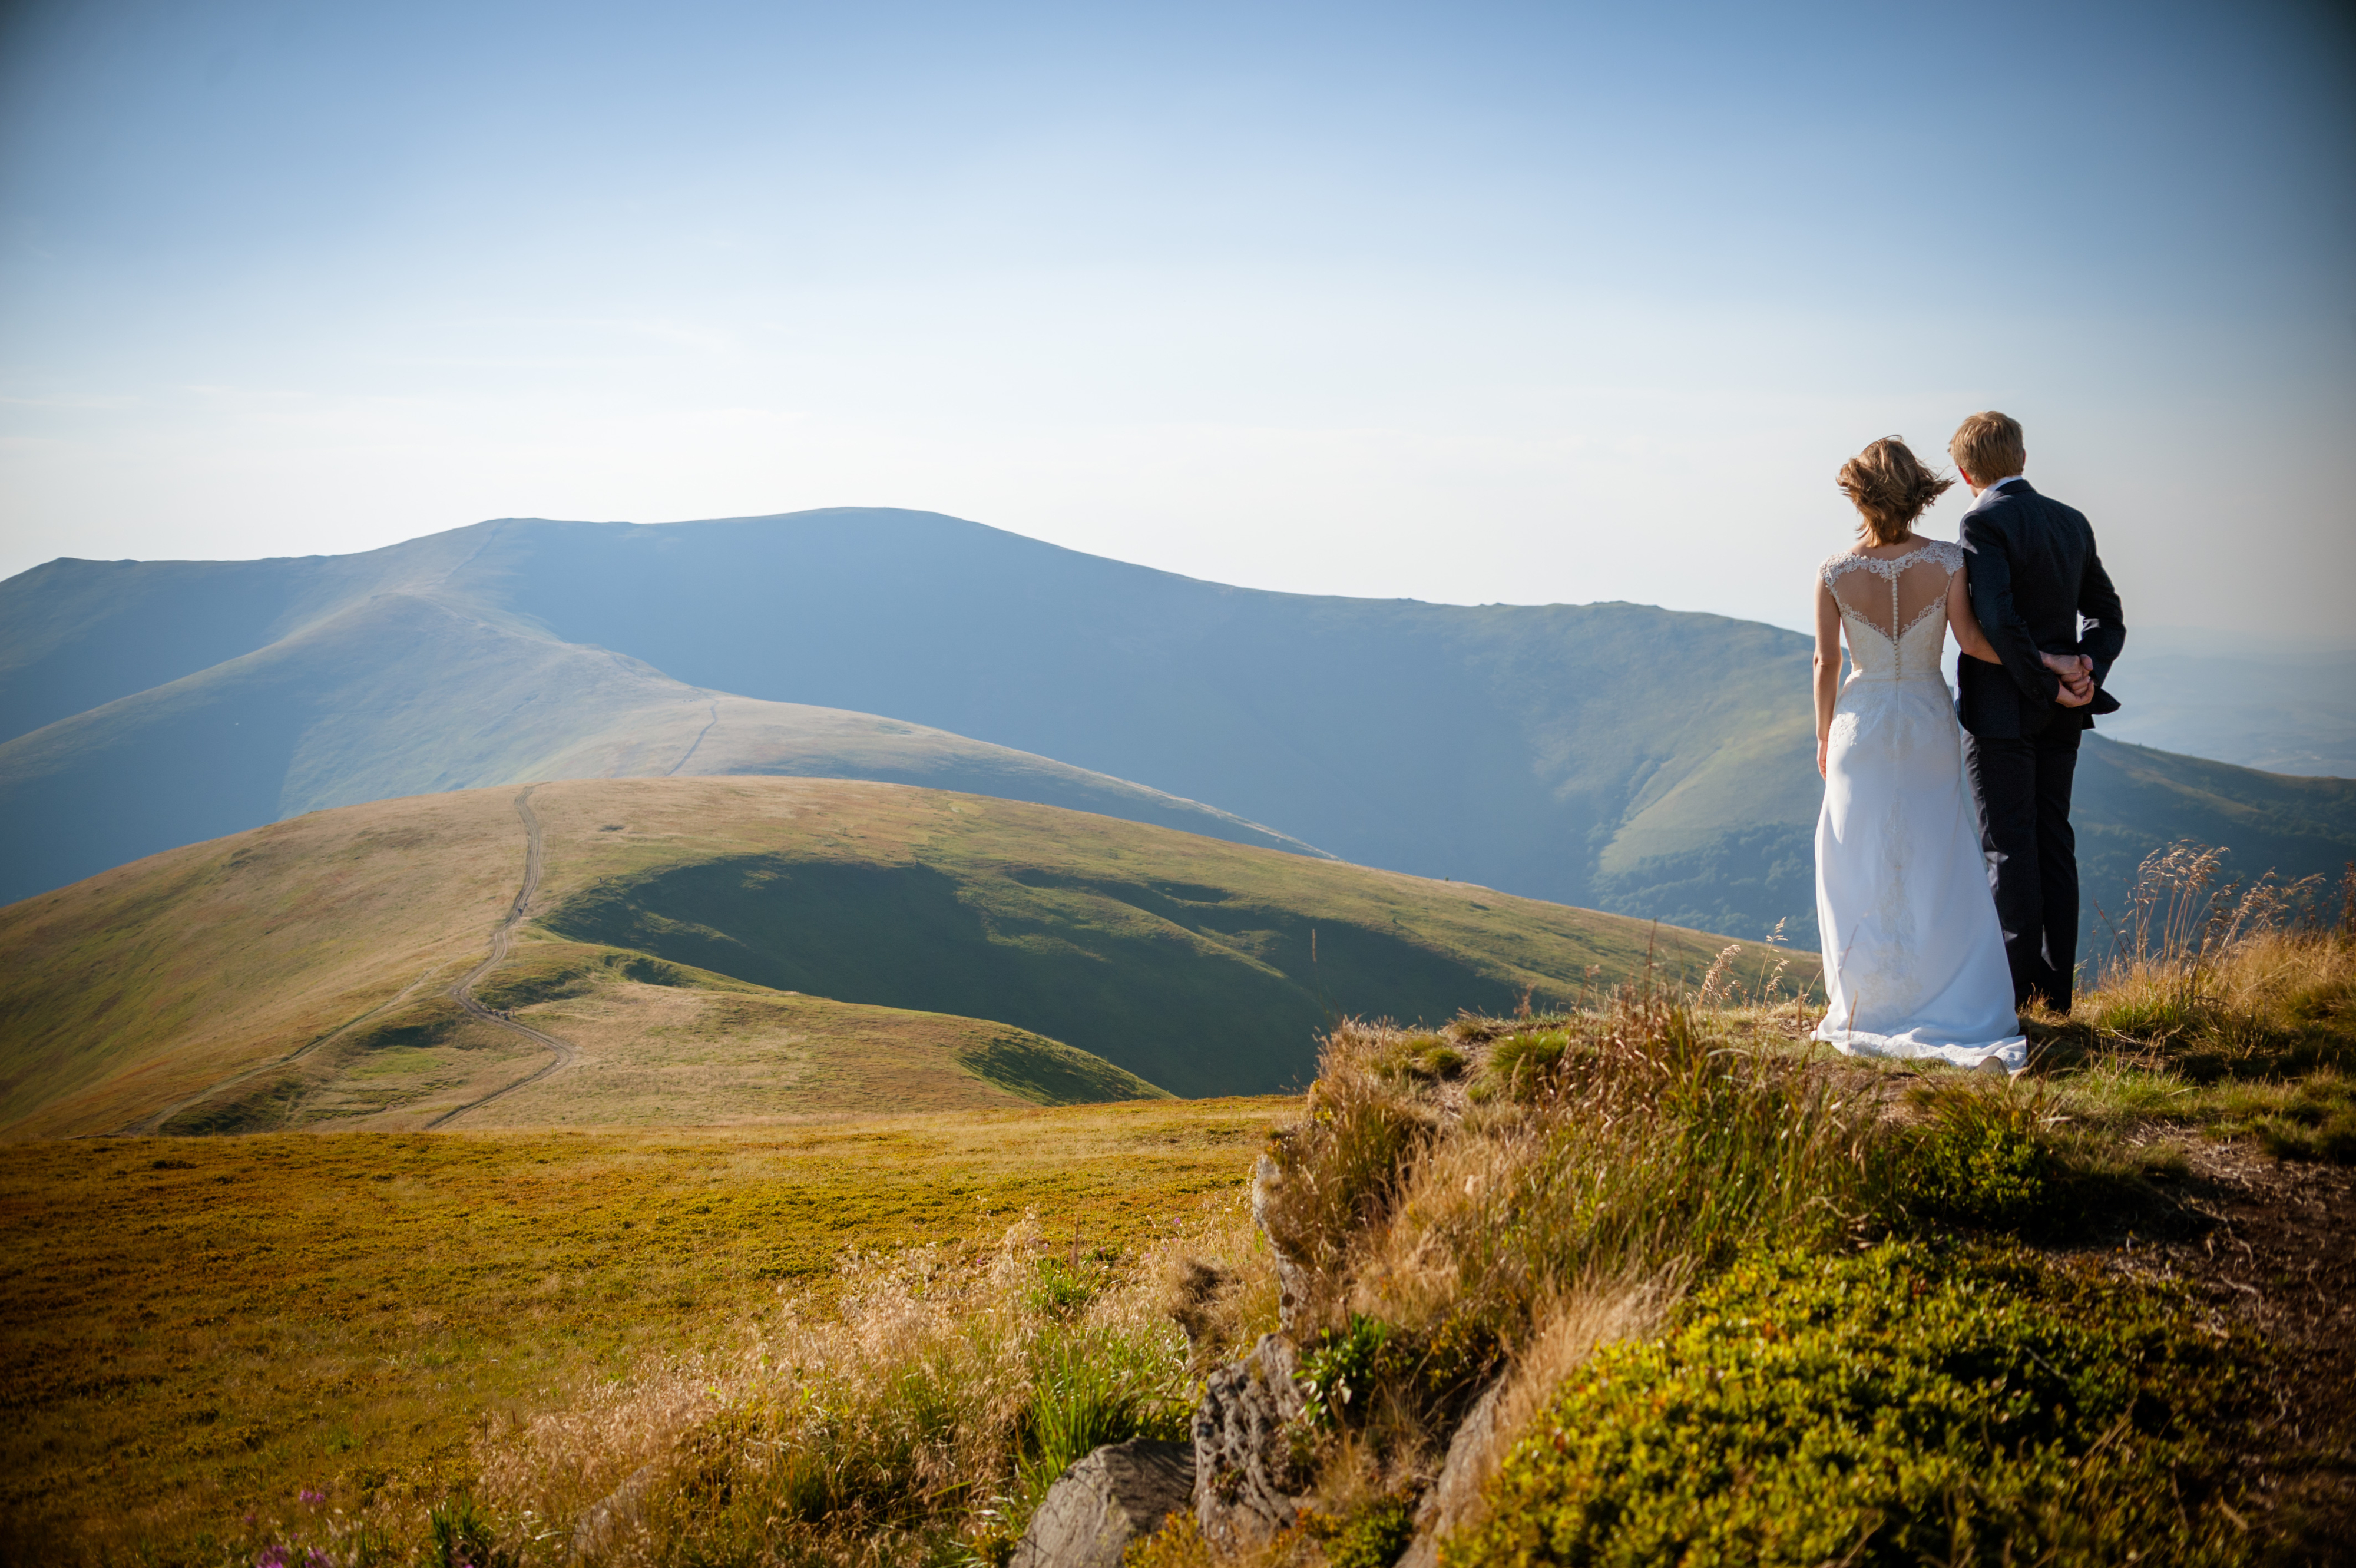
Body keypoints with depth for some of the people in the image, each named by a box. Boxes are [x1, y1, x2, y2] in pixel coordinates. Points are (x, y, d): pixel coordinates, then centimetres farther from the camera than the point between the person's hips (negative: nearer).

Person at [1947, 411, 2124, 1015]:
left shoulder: (1983, 523, -13)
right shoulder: (2072, 522, 10)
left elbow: (1997, 620, -24)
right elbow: (2107, 618, 11)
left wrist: (2046, 687, -15)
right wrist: (2087, 670, -3)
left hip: (2000, 708, -7)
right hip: (2060, 716, 7)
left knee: (2009, 847, -1)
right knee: (2054, 842, 11)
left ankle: (2018, 991, 3)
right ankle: (2057, 989, 16)